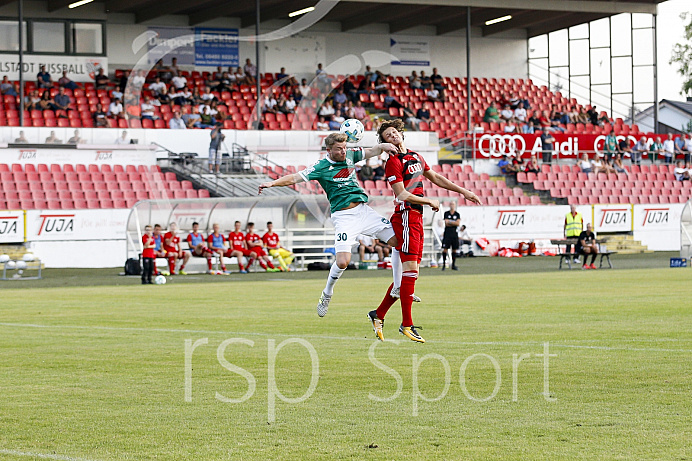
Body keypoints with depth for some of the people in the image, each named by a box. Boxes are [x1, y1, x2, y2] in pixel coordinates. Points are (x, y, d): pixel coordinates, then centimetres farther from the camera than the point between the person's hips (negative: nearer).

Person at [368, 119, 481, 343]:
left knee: (407, 273, 8)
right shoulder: (394, 162, -7)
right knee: (410, 271, -12)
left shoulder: (415, 157, 18)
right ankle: (406, 324, -9)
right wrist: (430, 201, -6)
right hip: (405, 217, -9)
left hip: (416, 219, 9)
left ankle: (378, 314, 16)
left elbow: (435, 178, 28)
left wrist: (463, 191, 25)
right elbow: (402, 194, -14)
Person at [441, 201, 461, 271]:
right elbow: (446, 223, -5)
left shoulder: (457, 214, 8)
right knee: (445, 249, -7)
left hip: (454, 233, 2)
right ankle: (444, 264, -1)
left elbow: (458, 223, -5)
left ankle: (453, 265, 10)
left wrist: (450, 222, -9)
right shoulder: (446, 213, 4)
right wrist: (454, 223, -4)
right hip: (447, 233, -2)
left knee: (454, 249, 3)